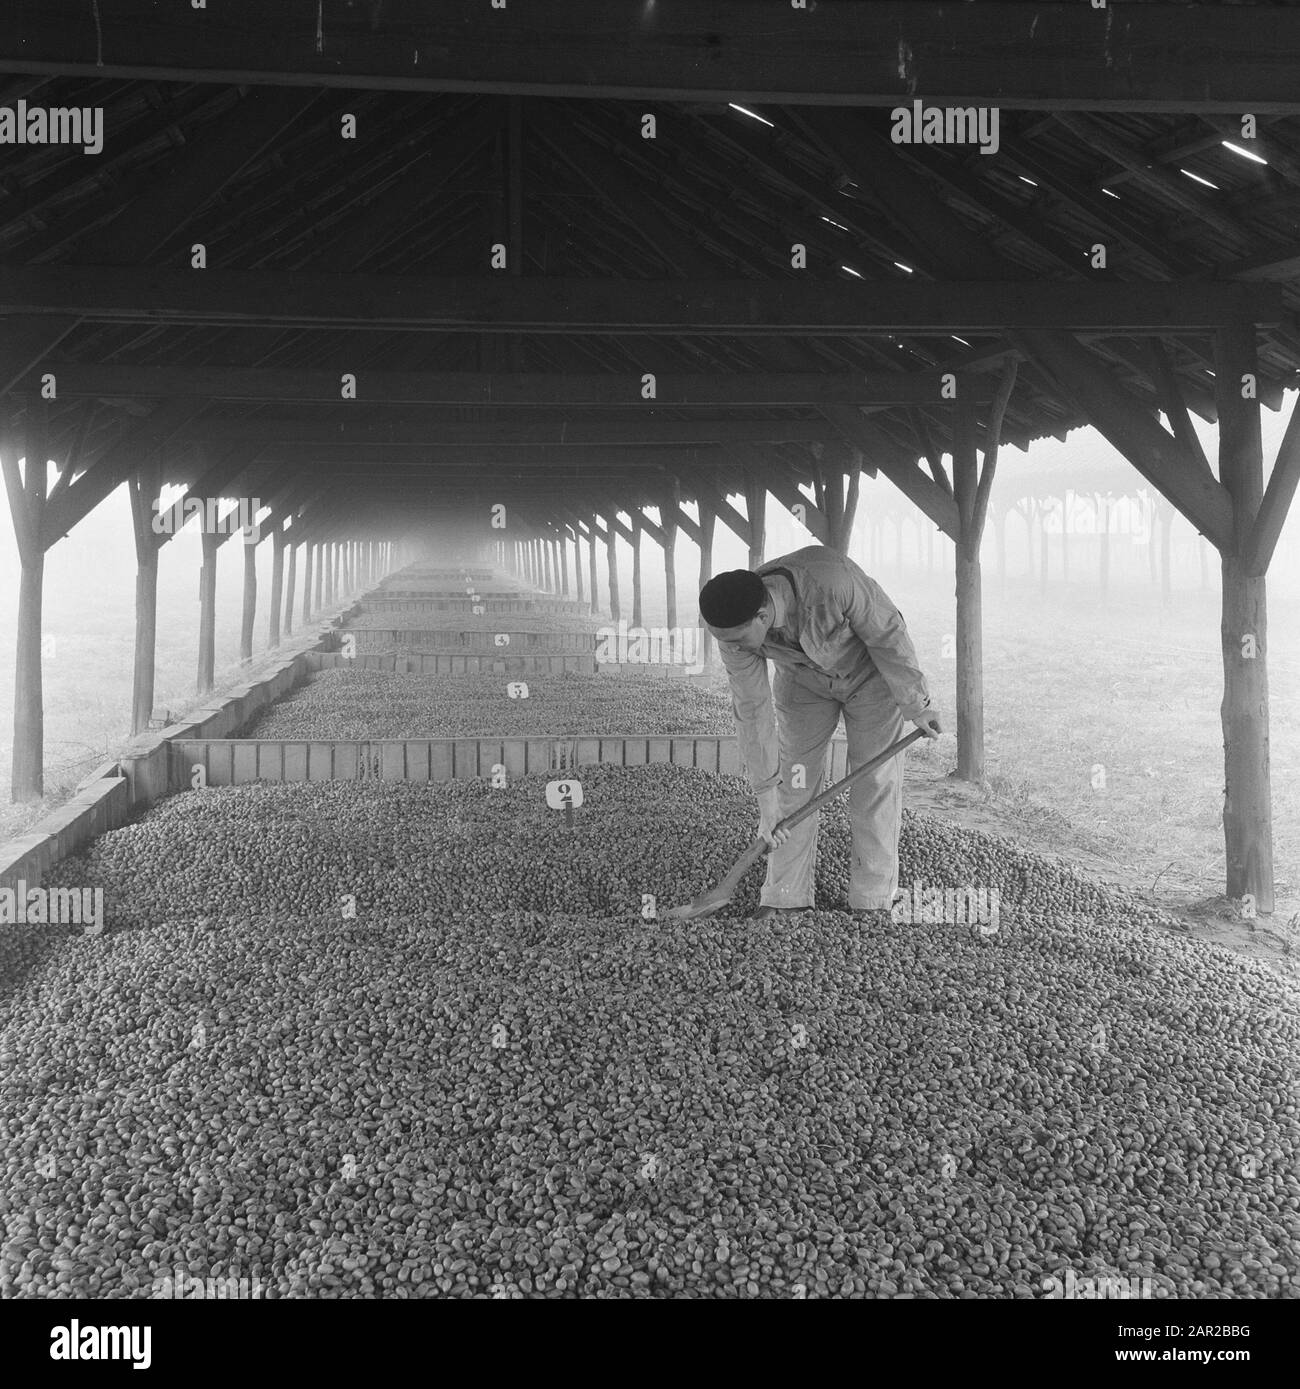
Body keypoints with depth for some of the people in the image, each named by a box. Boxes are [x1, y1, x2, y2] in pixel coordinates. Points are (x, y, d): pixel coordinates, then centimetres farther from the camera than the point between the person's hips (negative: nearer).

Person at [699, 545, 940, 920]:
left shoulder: (832, 580, -43)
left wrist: (917, 704, -15)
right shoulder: (735, 624, -29)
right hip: (803, 677, 3)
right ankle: (785, 897, 8)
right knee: (794, 778, -1)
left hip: (871, 671, -3)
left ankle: (871, 899, 7)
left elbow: (888, 634, -26)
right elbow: (751, 710, -21)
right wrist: (765, 795, -18)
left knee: (876, 783, -3)